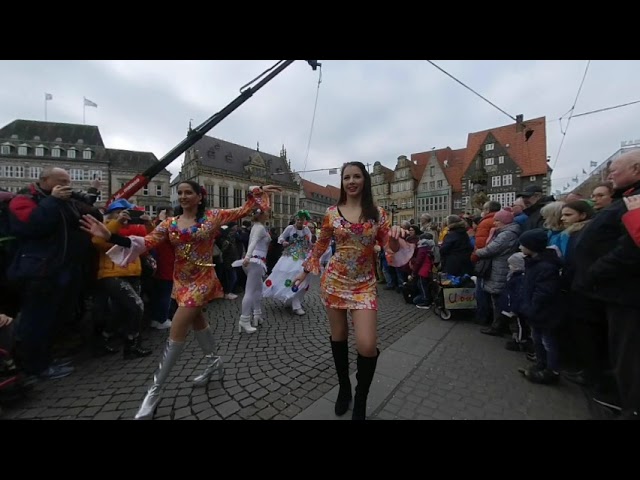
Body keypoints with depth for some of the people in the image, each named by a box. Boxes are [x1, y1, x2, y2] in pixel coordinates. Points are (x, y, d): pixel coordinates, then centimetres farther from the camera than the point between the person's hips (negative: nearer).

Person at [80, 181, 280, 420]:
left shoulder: (212, 216, -6)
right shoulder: (170, 223, 3)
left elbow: (242, 211, -1)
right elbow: (146, 242, -6)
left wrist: (257, 192, -4)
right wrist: (110, 236, -18)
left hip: (202, 279, -6)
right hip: (181, 280, 6)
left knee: (176, 331, -7)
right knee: (197, 320, 19)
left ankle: (154, 391, 10)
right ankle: (214, 362, 41)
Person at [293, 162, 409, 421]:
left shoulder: (378, 213, 1)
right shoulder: (331, 212, 1)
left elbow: (391, 249, 1)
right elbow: (320, 245, 12)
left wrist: (395, 239, -22)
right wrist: (305, 271, 17)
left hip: (364, 283, -1)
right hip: (334, 280, 1)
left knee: (367, 345, -9)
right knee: (338, 336, 12)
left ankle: (361, 399, 23)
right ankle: (344, 388, 40)